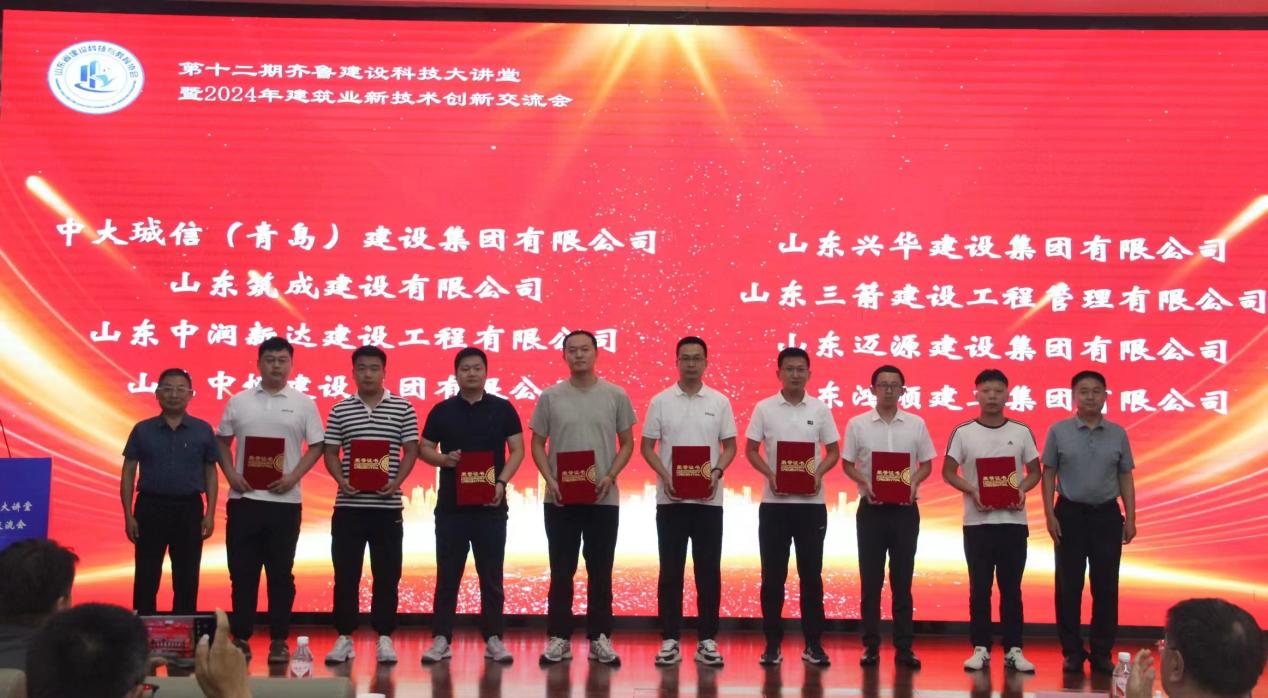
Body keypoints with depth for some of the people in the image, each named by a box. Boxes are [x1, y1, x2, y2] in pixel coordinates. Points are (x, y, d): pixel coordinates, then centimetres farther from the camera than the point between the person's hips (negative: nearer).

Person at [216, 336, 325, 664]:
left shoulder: (303, 403, 3)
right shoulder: (238, 402, 7)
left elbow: (317, 446, 3)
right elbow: (223, 442, 12)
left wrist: (293, 476, -9)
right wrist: (231, 475, -3)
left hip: (284, 500, -1)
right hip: (244, 498, 1)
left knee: (280, 572, 4)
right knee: (242, 571, 5)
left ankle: (279, 640, 11)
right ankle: (240, 637, 15)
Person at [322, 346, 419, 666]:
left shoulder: (403, 408, 3)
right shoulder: (340, 409, 6)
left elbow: (411, 451, 3)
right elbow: (330, 453, 7)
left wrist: (397, 481, -12)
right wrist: (341, 480, -10)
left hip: (387, 506, -1)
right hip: (349, 505, 1)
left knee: (387, 574, 4)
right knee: (345, 574, 4)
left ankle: (384, 638, 13)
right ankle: (344, 638, 14)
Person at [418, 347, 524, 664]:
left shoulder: (503, 409, 3)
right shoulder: (442, 411, 5)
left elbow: (517, 450, 3)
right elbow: (425, 449, 8)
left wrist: (501, 482, -12)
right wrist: (443, 459, -14)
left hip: (491, 505, 0)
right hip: (450, 504, 1)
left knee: (491, 575, 4)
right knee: (447, 574, 4)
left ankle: (493, 638, 12)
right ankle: (441, 639, 11)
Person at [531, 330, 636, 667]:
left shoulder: (616, 395, 2)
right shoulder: (550, 396, 2)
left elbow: (627, 443, 6)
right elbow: (537, 444, 6)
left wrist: (610, 476, -9)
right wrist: (549, 480, -9)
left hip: (603, 499, 0)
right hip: (560, 499, 0)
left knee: (600, 573, 6)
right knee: (561, 572, 6)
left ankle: (599, 638, 16)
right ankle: (559, 638, 15)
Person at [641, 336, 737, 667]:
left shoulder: (720, 402, 4)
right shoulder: (660, 401, 2)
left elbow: (730, 446, 6)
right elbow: (646, 446, 2)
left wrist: (716, 472, -13)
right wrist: (665, 476, -13)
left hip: (709, 499, 1)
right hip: (670, 499, -1)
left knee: (708, 571, 4)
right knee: (670, 571, 3)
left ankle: (707, 640, 12)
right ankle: (670, 640, 10)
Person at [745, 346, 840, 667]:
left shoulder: (820, 409, 3)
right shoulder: (764, 408, 1)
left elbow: (833, 451, 8)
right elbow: (751, 450, 4)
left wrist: (818, 473, -11)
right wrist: (770, 475, -13)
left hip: (811, 503, 1)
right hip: (774, 503, -1)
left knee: (811, 575, 5)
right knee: (773, 576, 3)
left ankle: (813, 644, 14)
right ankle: (773, 643, 12)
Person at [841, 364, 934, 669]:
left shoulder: (916, 424, 4)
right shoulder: (857, 424, 1)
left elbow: (926, 464, 9)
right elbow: (847, 464, 4)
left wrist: (913, 482, -11)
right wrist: (866, 484, -14)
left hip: (905, 509, 1)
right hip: (871, 508, -1)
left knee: (902, 580, 4)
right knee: (871, 580, 2)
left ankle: (904, 647, 9)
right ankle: (871, 646, 10)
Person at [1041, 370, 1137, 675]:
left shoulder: (1118, 434, 5)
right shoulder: (1059, 431, 0)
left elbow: (1126, 478, 8)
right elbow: (1049, 474, 1)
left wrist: (1130, 518, 2)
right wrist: (1050, 515, -6)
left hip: (1107, 515, 2)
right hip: (1070, 513, -1)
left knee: (1106, 586, 4)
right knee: (1069, 585, 2)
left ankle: (1102, 652, 14)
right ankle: (1072, 652, 12)